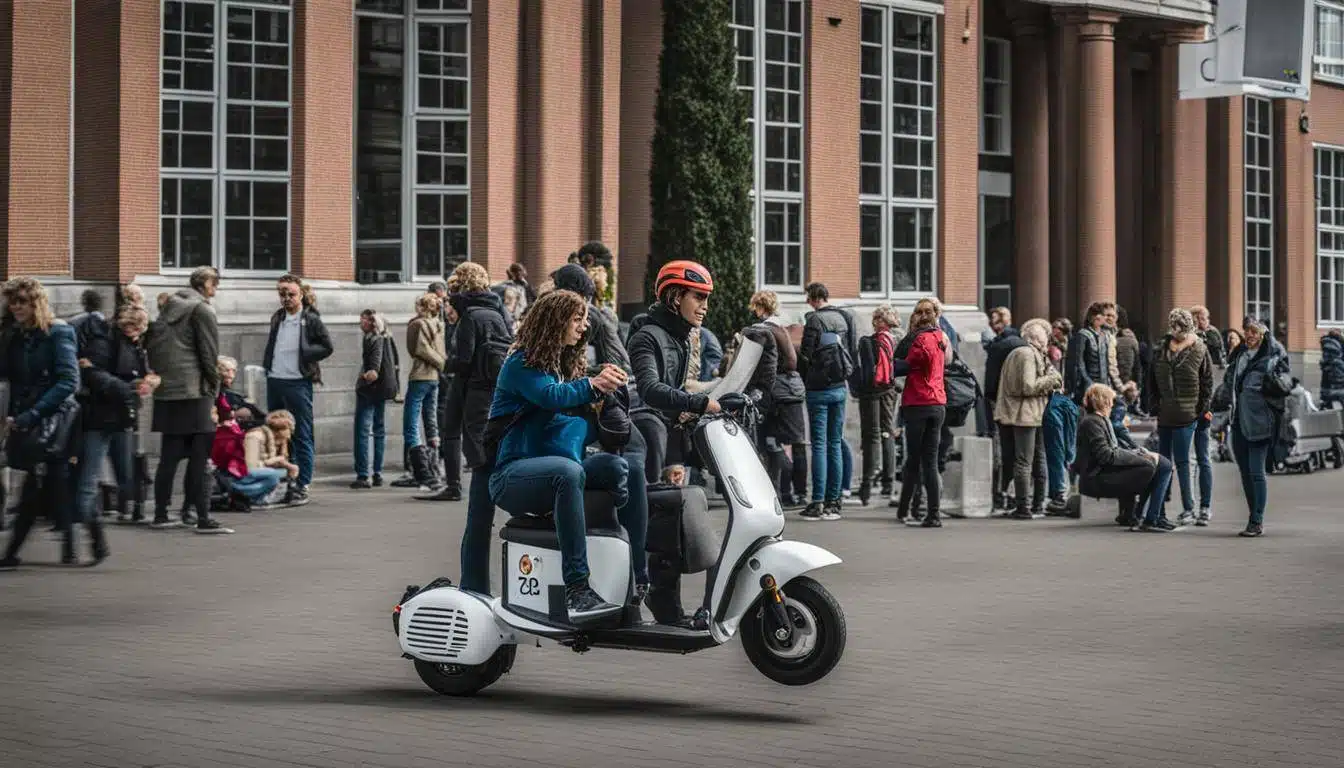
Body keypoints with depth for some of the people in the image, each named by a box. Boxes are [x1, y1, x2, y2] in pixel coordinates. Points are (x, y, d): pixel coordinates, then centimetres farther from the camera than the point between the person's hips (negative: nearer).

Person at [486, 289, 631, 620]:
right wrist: (590, 386, -32)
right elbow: (549, 396, -22)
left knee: (617, 465, -22)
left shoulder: (569, 365, 20)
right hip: (513, 474, -7)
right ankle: (577, 590, -45)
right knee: (568, 471, -39)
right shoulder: (521, 363, -2)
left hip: (555, 471, 7)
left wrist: (607, 385, -6)